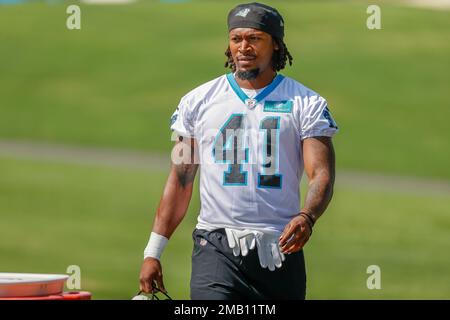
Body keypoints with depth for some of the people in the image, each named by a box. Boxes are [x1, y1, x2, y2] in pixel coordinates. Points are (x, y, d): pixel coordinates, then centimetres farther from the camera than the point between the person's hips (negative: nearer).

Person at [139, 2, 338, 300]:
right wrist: (153, 252, 7)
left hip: (281, 248, 1)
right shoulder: (198, 101, 9)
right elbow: (180, 181, 12)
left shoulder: (307, 104, 5)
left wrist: (306, 217, -27)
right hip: (216, 248, -1)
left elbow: (322, 174, -4)